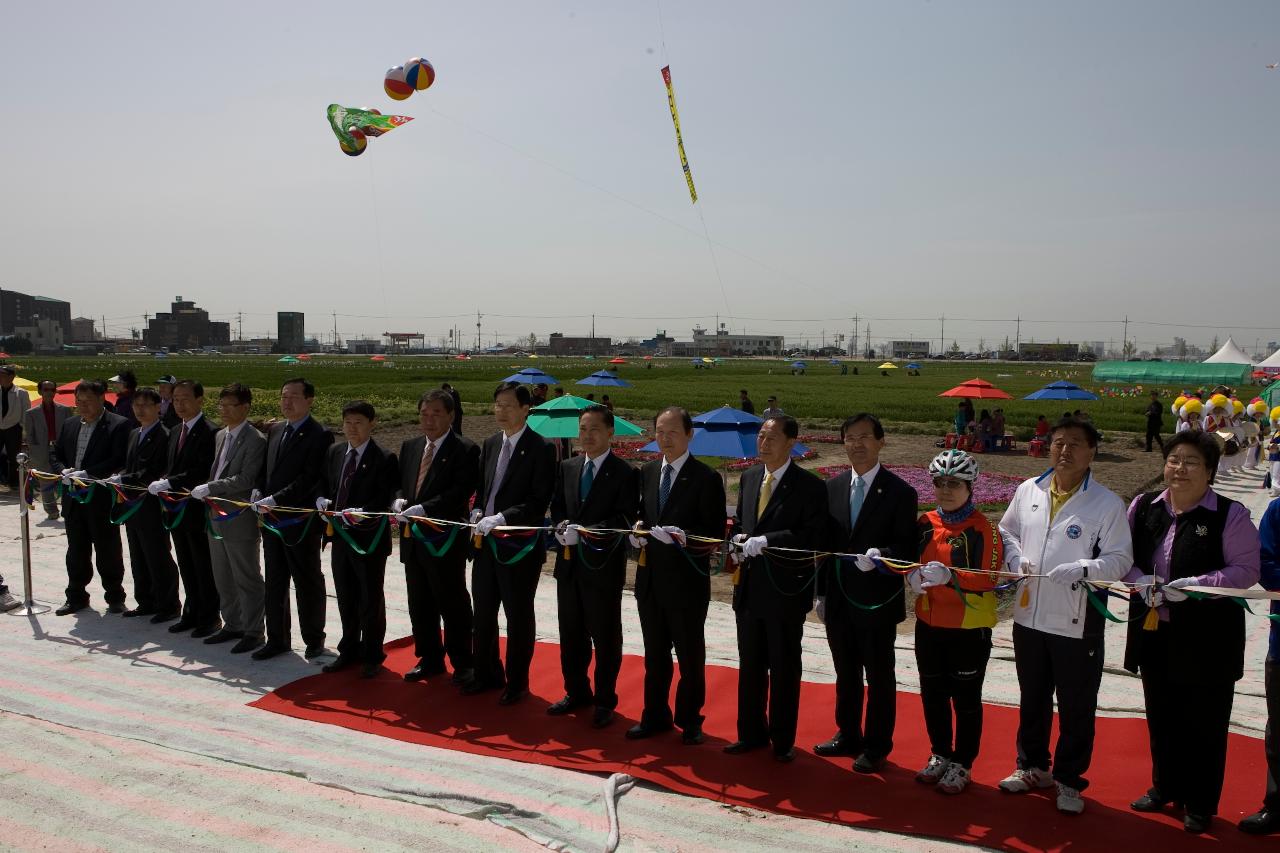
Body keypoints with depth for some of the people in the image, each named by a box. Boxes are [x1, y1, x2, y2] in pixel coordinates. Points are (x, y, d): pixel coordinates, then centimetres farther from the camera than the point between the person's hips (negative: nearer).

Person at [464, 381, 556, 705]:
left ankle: (516, 682, 22)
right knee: (483, 613, 16)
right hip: (486, 542, 7)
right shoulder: (490, 444, 10)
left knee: (518, 617, 6)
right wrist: (477, 512, -2)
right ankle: (487, 674, 33)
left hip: (520, 545, -7)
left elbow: (540, 502, -16)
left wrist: (500, 518, -22)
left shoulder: (541, 448, -11)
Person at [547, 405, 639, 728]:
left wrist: (585, 531, -22)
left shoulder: (625, 473, -8)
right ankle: (577, 692, 32)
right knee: (571, 634, 16)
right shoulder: (567, 467, 9)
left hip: (603, 565, -5)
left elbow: (625, 519, -14)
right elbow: (557, 506, 14)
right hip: (569, 563, 6)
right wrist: (562, 526, -8)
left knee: (605, 637, 5)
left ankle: (604, 701, 19)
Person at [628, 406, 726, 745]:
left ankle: (689, 721, 26)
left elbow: (715, 533, -11)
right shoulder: (647, 472, 8)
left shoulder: (706, 478, -11)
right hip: (650, 578, 6)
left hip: (687, 580, -5)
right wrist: (640, 527, -5)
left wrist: (683, 537, -28)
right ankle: (655, 716, 33)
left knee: (690, 655, 10)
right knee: (654, 654, 18)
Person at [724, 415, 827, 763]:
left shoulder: (809, 486, -11)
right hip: (749, 588, 6)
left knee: (784, 669, 9)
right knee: (750, 666, 16)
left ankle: (783, 740, 24)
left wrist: (766, 541, -25)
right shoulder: (748, 478, 9)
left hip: (786, 590, -5)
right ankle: (752, 733, 31)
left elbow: (813, 537, -18)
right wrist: (739, 538, -6)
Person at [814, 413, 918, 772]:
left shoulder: (900, 492, -9)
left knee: (879, 678, 9)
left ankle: (876, 747, 23)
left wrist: (880, 555, -28)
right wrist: (821, 592, 7)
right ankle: (848, 736, 34)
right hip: (839, 601, 5)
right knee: (846, 675, 18)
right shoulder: (833, 487, 6)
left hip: (878, 602, -5)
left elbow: (909, 547, -9)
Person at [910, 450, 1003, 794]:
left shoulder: (981, 528, -13)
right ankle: (940, 755, 34)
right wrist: (913, 575, -12)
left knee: (966, 699, 9)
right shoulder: (925, 523, 4)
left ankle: (961, 764, 24)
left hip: (970, 628, -5)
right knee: (933, 694, 17)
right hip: (929, 624, 6)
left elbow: (988, 578, -18)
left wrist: (948, 576, -31)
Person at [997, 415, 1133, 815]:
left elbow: (1120, 559, -11)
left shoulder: (1107, 504, -9)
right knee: (1032, 700, 20)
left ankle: (1068, 779, 28)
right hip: (1028, 617, 4)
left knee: (1077, 708, 10)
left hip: (1078, 624, -4)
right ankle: (1033, 766, 38)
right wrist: (1016, 559, -4)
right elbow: (1007, 531, 15)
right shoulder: (1028, 491, 4)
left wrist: (1082, 568, -26)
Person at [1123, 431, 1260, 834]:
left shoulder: (1230, 515, -10)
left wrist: (1195, 584, -23)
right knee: (1161, 717, 18)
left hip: (1207, 638, -4)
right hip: (1155, 633, 4)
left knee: (1204, 724, 8)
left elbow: (1245, 570, -11)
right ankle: (1165, 787, 37)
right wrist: (1141, 580, -11)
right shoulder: (1143, 507, 3)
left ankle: (1201, 803, 25)